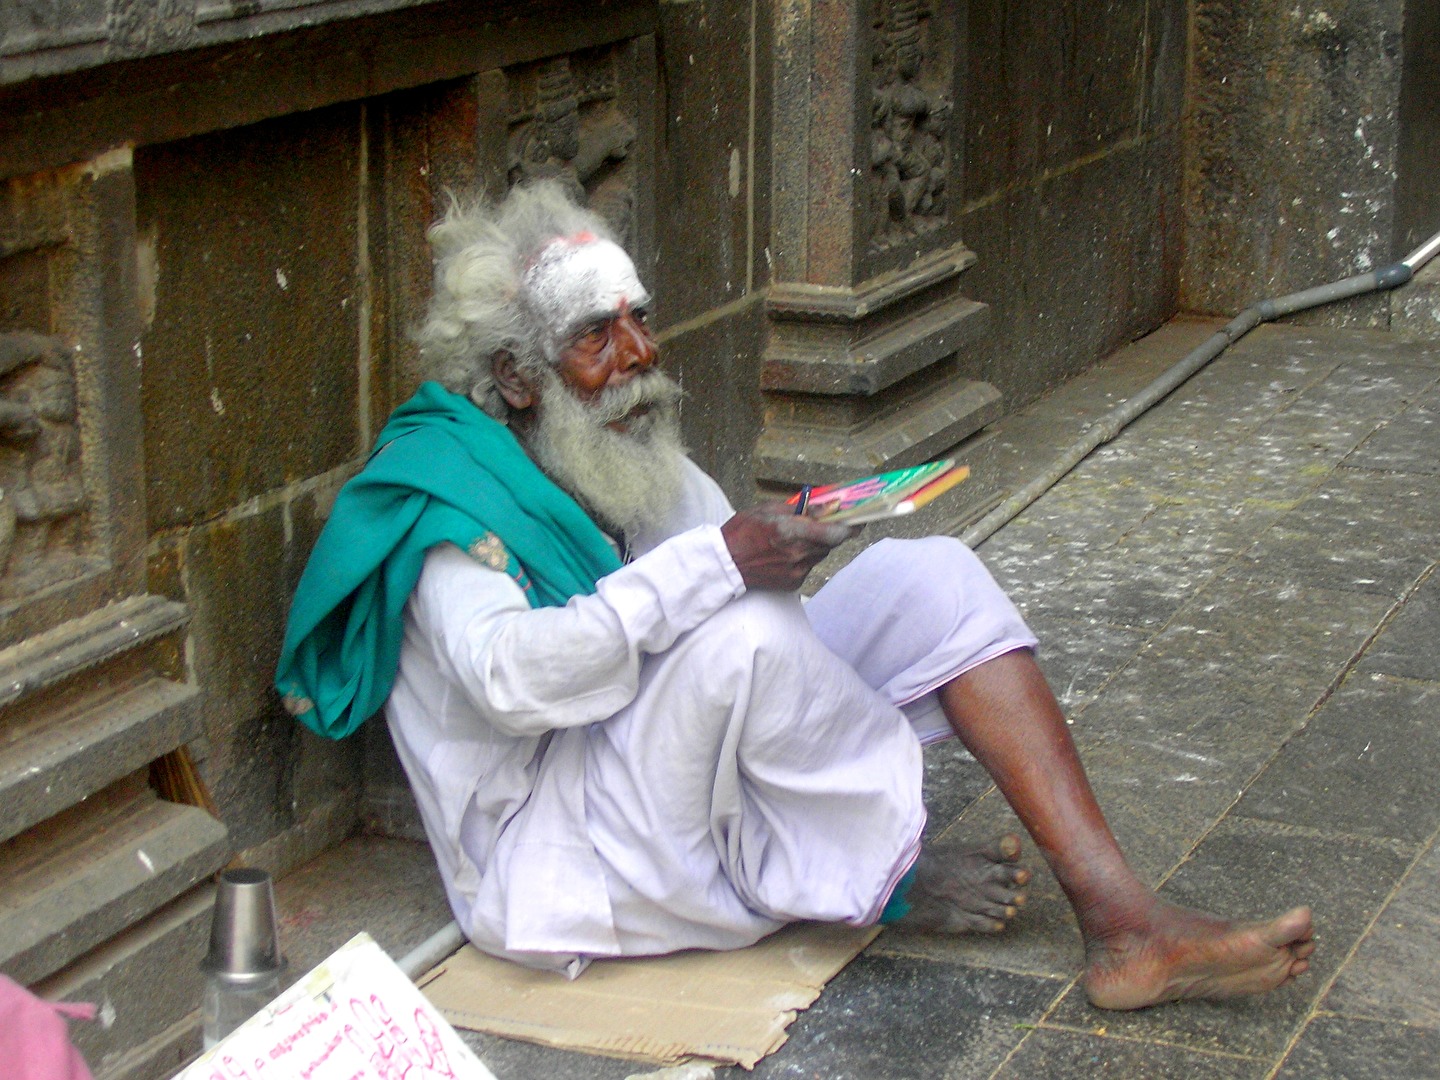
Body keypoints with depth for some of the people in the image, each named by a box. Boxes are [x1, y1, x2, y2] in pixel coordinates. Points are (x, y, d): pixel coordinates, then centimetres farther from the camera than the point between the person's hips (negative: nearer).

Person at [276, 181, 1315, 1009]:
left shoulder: (641, 459, 10)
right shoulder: (447, 501, -15)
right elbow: (514, 678, -33)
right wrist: (717, 565, -35)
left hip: (708, 785, 8)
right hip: (560, 853, -8)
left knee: (935, 576, -6)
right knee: (743, 634, -35)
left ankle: (1123, 919, -17)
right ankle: (891, 873, -8)